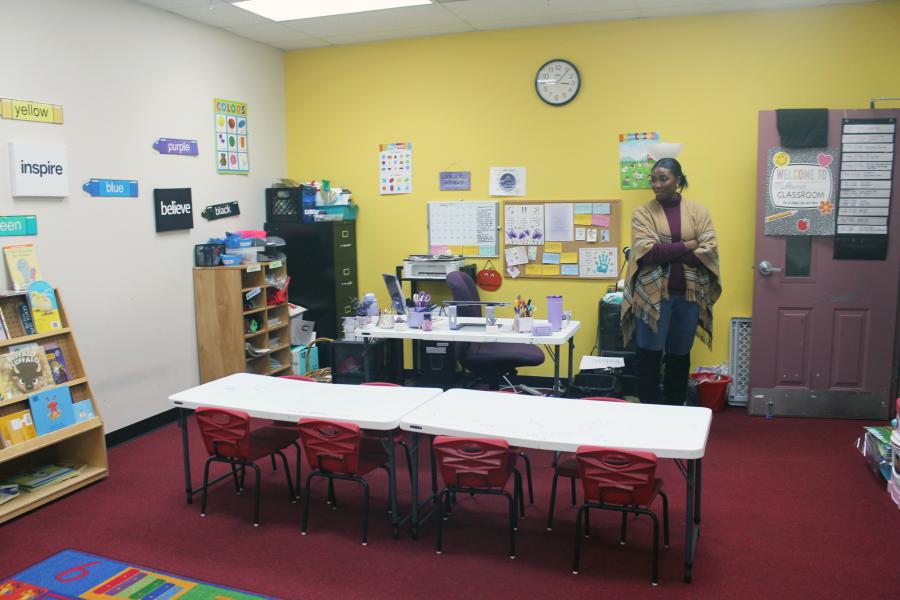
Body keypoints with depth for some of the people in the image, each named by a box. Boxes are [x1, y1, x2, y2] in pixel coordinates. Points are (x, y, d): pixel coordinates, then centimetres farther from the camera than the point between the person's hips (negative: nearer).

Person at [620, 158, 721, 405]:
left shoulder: (698, 211, 6)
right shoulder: (643, 212, 1)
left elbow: (708, 252, -6)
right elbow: (647, 252, -12)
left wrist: (665, 253, -11)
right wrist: (687, 245, -10)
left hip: (689, 293, 2)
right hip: (653, 293, -2)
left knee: (680, 354, 11)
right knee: (650, 354, 0)